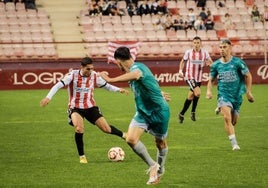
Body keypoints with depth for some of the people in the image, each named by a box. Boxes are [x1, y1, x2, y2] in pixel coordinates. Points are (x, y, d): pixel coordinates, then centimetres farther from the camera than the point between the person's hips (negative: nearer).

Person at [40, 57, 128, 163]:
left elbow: (106, 85, 9)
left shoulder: (94, 76, -5)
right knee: (79, 128, -29)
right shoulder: (73, 75, -15)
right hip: (75, 107, -3)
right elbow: (58, 85, -19)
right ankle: (82, 156, -11)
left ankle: (124, 135, 31)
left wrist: (118, 90, -6)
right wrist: (48, 97, -30)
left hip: (90, 107, 3)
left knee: (106, 129, -2)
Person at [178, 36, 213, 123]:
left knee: (190, 96, 12)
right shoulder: (188, 52, -5)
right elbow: (183, 61, 11)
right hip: (189, 77, -4)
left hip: (198, 78, 4)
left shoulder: (204, 52, -1)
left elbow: (211, 62, 7)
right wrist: (180, 70, -4)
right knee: (198, 93, -23)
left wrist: (208, 62, -18)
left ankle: (181, 114, 29)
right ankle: (193, 112, -6)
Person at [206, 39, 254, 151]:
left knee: (233, 121, 11)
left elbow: (248, 76, 1)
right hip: (223, 95, 0)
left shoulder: (238, 62, -10)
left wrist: (248, 92, 0)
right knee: (227, 118, -22)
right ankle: (234, 143, -18)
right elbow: (211, 79, 11)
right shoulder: (216, 65, -2)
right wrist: (209, 90, -7)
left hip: (237, 96, 0)